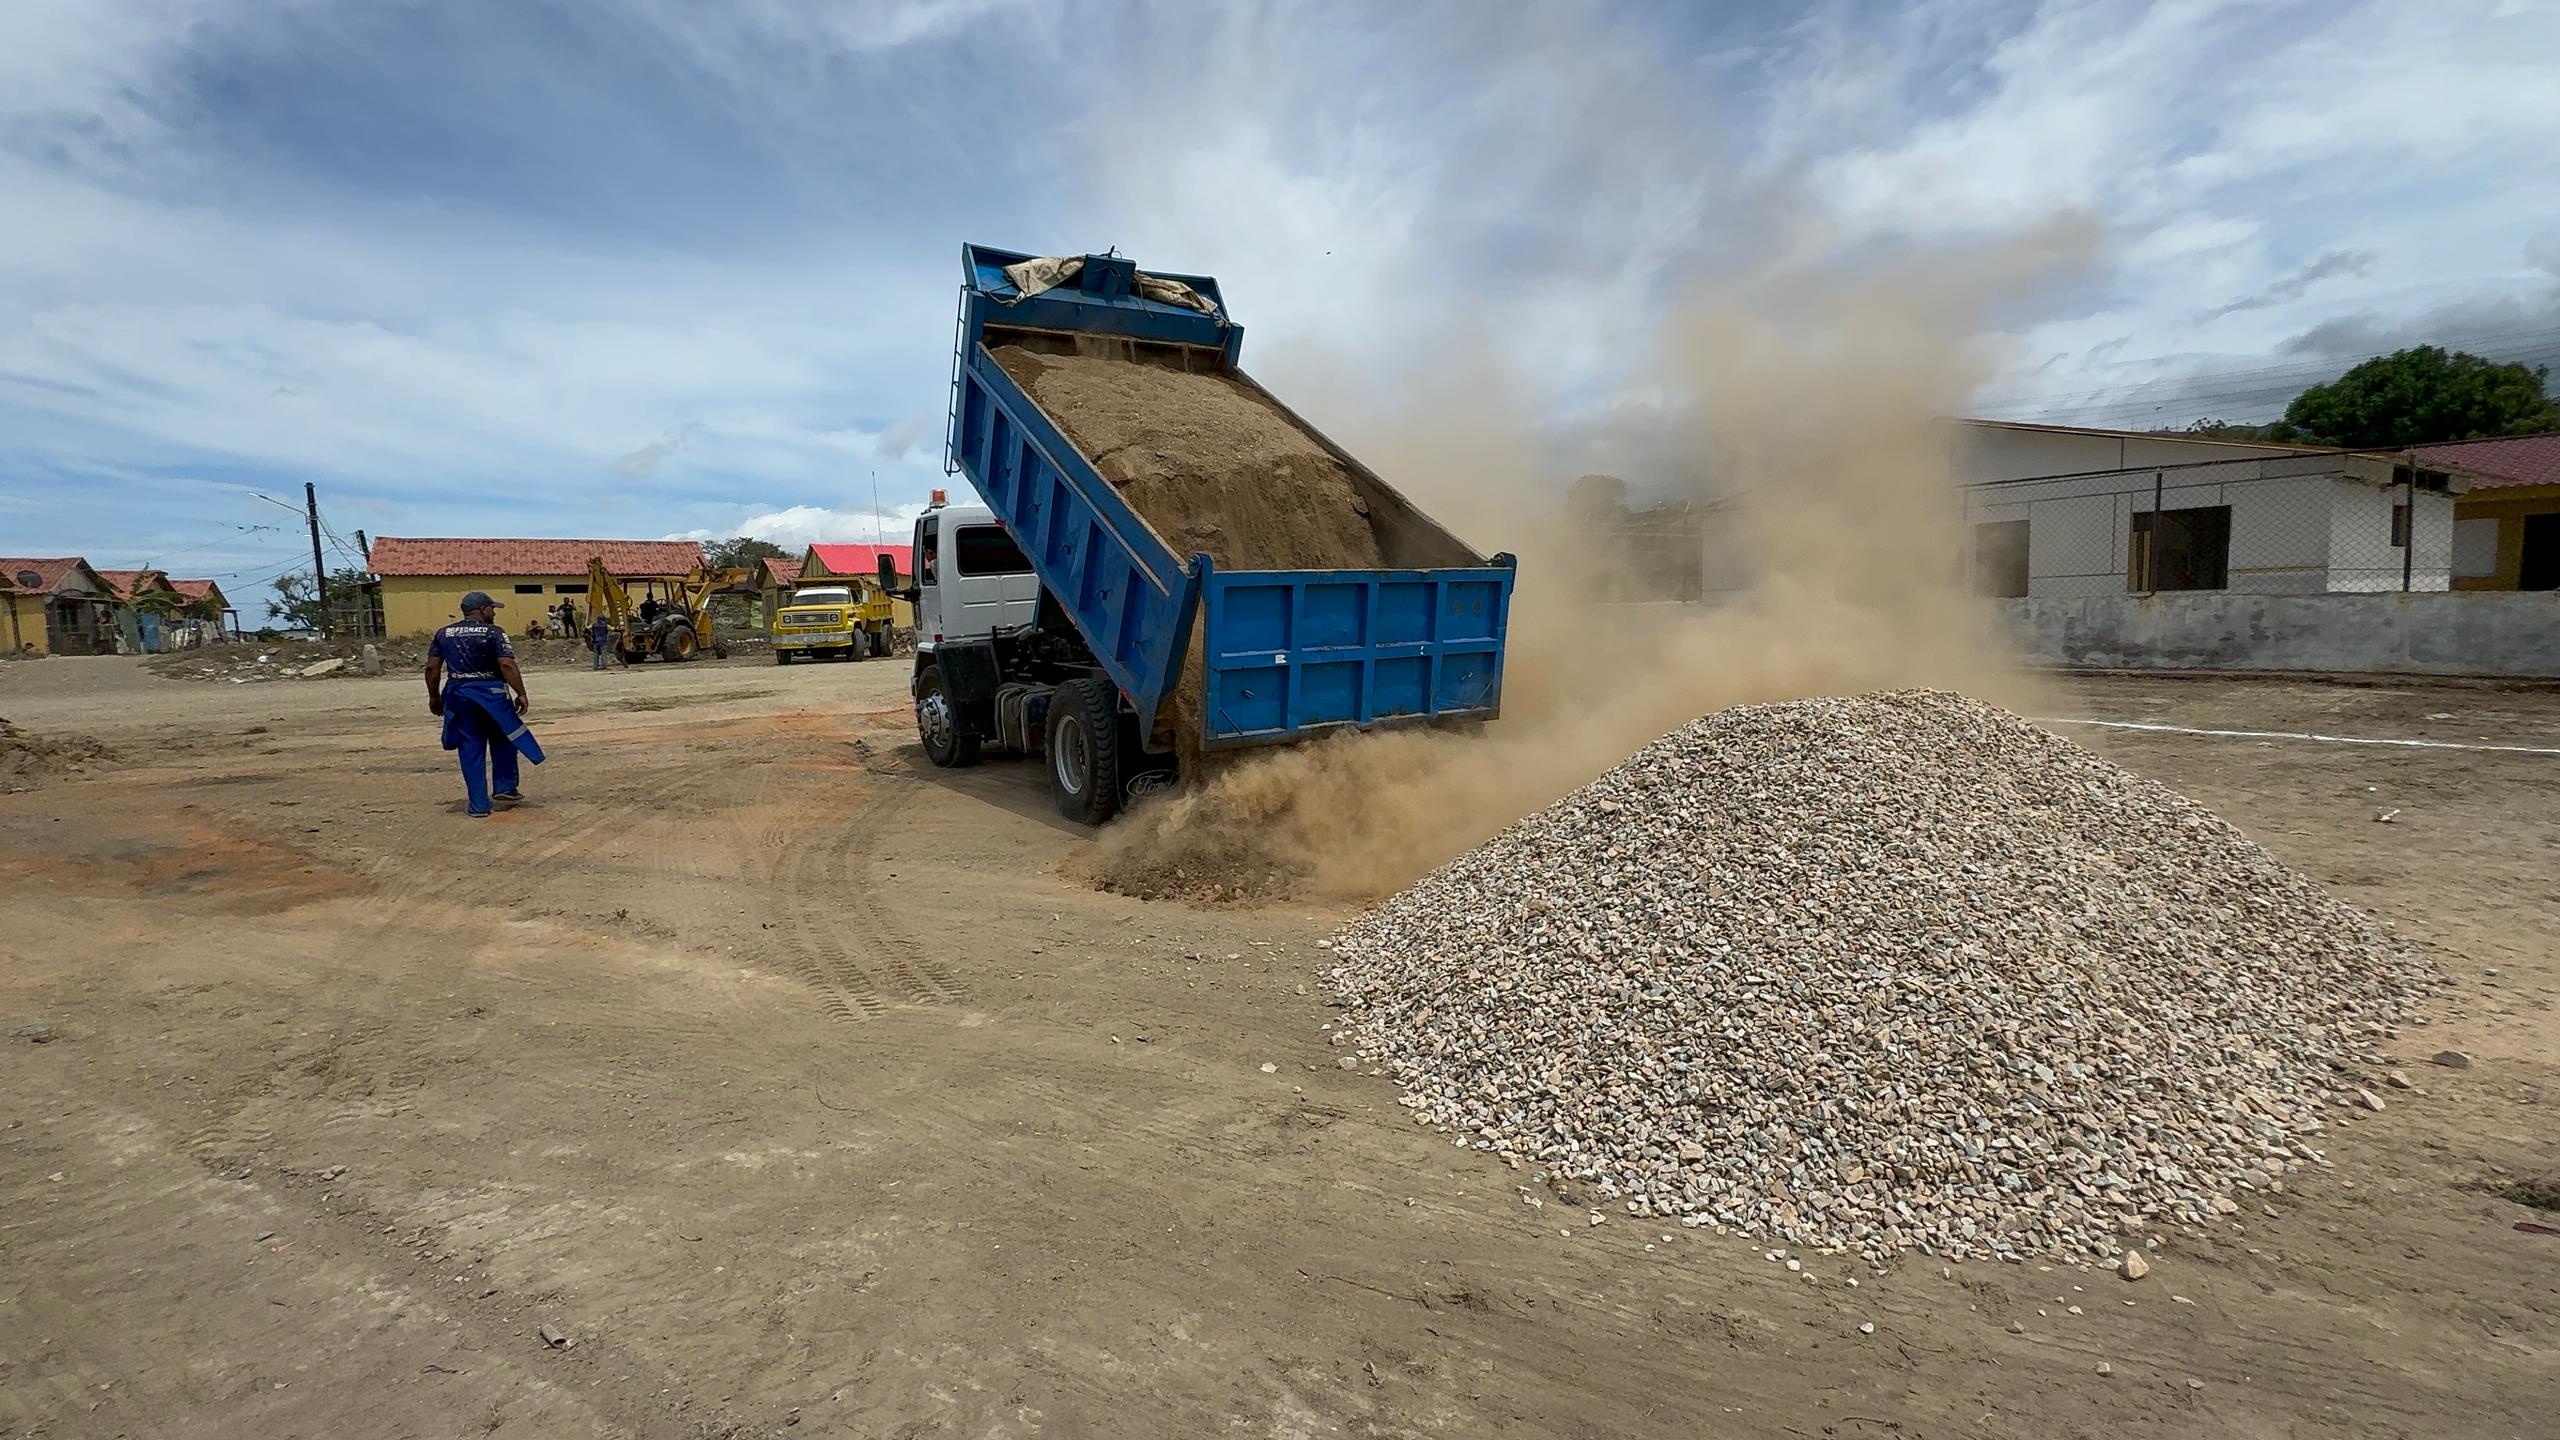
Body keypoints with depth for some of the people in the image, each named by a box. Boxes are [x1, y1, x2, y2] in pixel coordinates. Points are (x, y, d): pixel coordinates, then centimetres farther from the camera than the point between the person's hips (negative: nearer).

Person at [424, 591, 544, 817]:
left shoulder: (443, 634, 10)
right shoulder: (493, 632, -5)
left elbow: (432, 667, 8)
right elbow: (507, 665, -15)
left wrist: (434, 697, 17)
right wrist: (521, 694, -12)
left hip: (458, 694, 4)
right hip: (490, 692, -4)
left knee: (471, 748, 7)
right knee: (503, 740, 16)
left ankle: (479, 805, 8)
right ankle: (504, 788, 12)